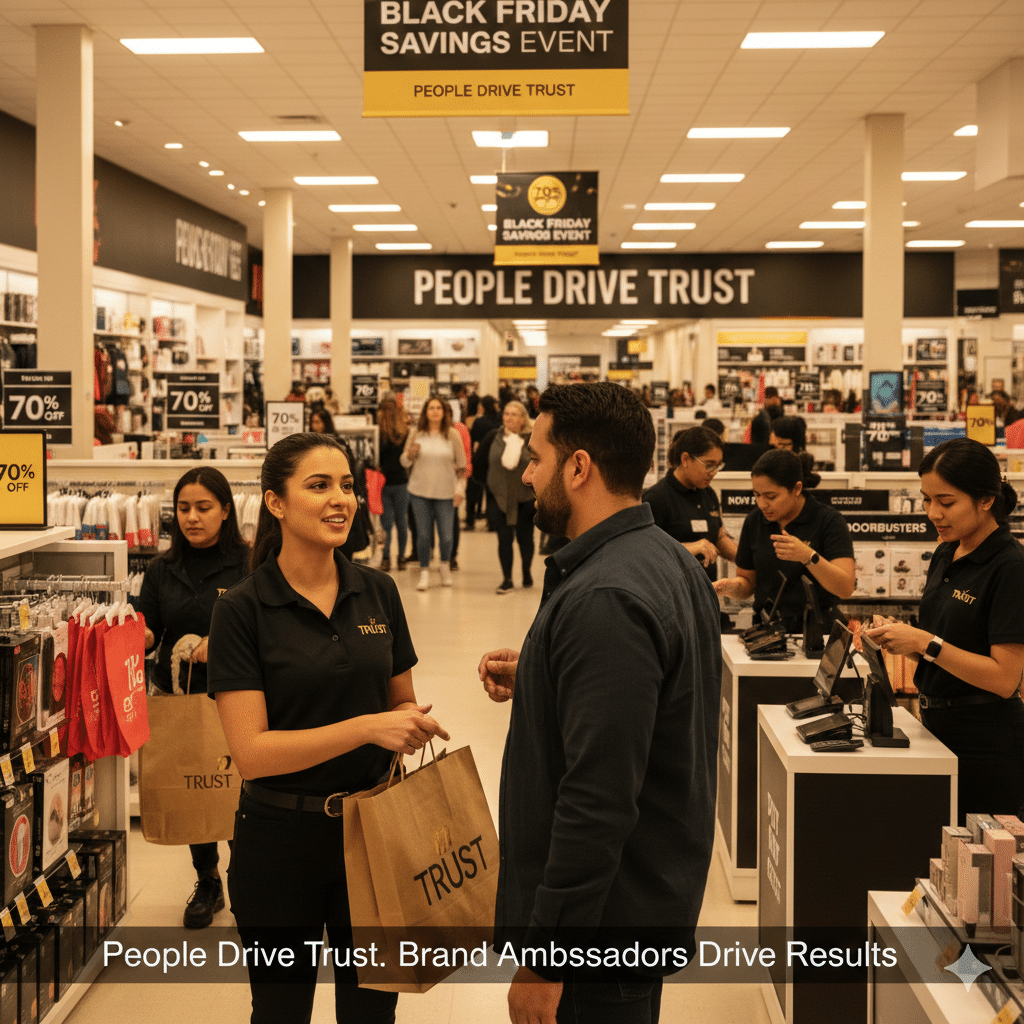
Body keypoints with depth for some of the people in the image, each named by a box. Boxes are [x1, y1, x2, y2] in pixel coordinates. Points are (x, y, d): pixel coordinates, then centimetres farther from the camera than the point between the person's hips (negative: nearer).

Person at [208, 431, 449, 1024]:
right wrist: (366, 727, -25)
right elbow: (250, 750, -18)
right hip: (282, 836, -3)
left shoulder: (377, 592, 0)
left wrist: (414, 724, -10)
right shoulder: (243, 609, -12)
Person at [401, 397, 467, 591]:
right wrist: (410, 453, -12)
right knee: (423, 534, 1)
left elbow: (462, 466, 6)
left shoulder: (452, 436, 2)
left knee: (446, 535, -2)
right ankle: (424, 571, 15)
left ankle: (445, 564, 26)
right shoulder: (416, 434, 3)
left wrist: (460, 489, -2)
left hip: (445, 493, -1)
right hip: (420, 492, 1)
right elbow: (404, 462, 9)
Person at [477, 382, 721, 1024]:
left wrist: (543, 959, -24)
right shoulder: (673, 563, 7)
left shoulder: (603, 600, -25)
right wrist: (535, 682, 9)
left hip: (603, 923, -10)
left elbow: (599, 801, -29)